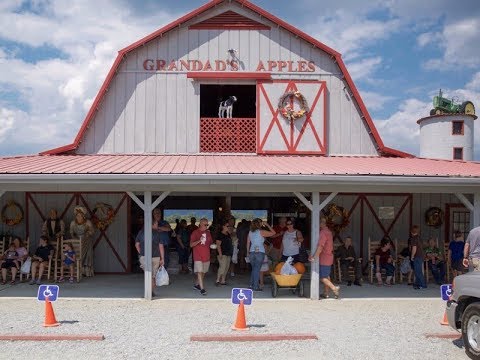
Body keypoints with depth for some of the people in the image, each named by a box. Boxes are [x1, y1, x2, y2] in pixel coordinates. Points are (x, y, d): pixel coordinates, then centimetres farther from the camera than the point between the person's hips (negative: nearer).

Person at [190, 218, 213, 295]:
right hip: (198, 256, -6)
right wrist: (199, 241, -24)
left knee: (203, 272, 11)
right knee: (199, 272, -12)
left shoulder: (208, 233, 11)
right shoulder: (195, 232, -4)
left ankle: (196, 284, 28)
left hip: (206, 256, 6)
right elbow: (191, 245, -9)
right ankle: (202, 288, -12)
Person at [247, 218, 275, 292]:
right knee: (257, 269, -3)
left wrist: (248, 252, 23)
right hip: (260, 252, -5)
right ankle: (256, 286, -2)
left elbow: (248, 243, 14)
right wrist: (267, 225, 6)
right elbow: (273, 233, -1)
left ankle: (252, 285, 15)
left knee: (254, 269, 15)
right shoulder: (262, 232, -7)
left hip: (252, 252, 5)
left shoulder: (250, 232, 9)